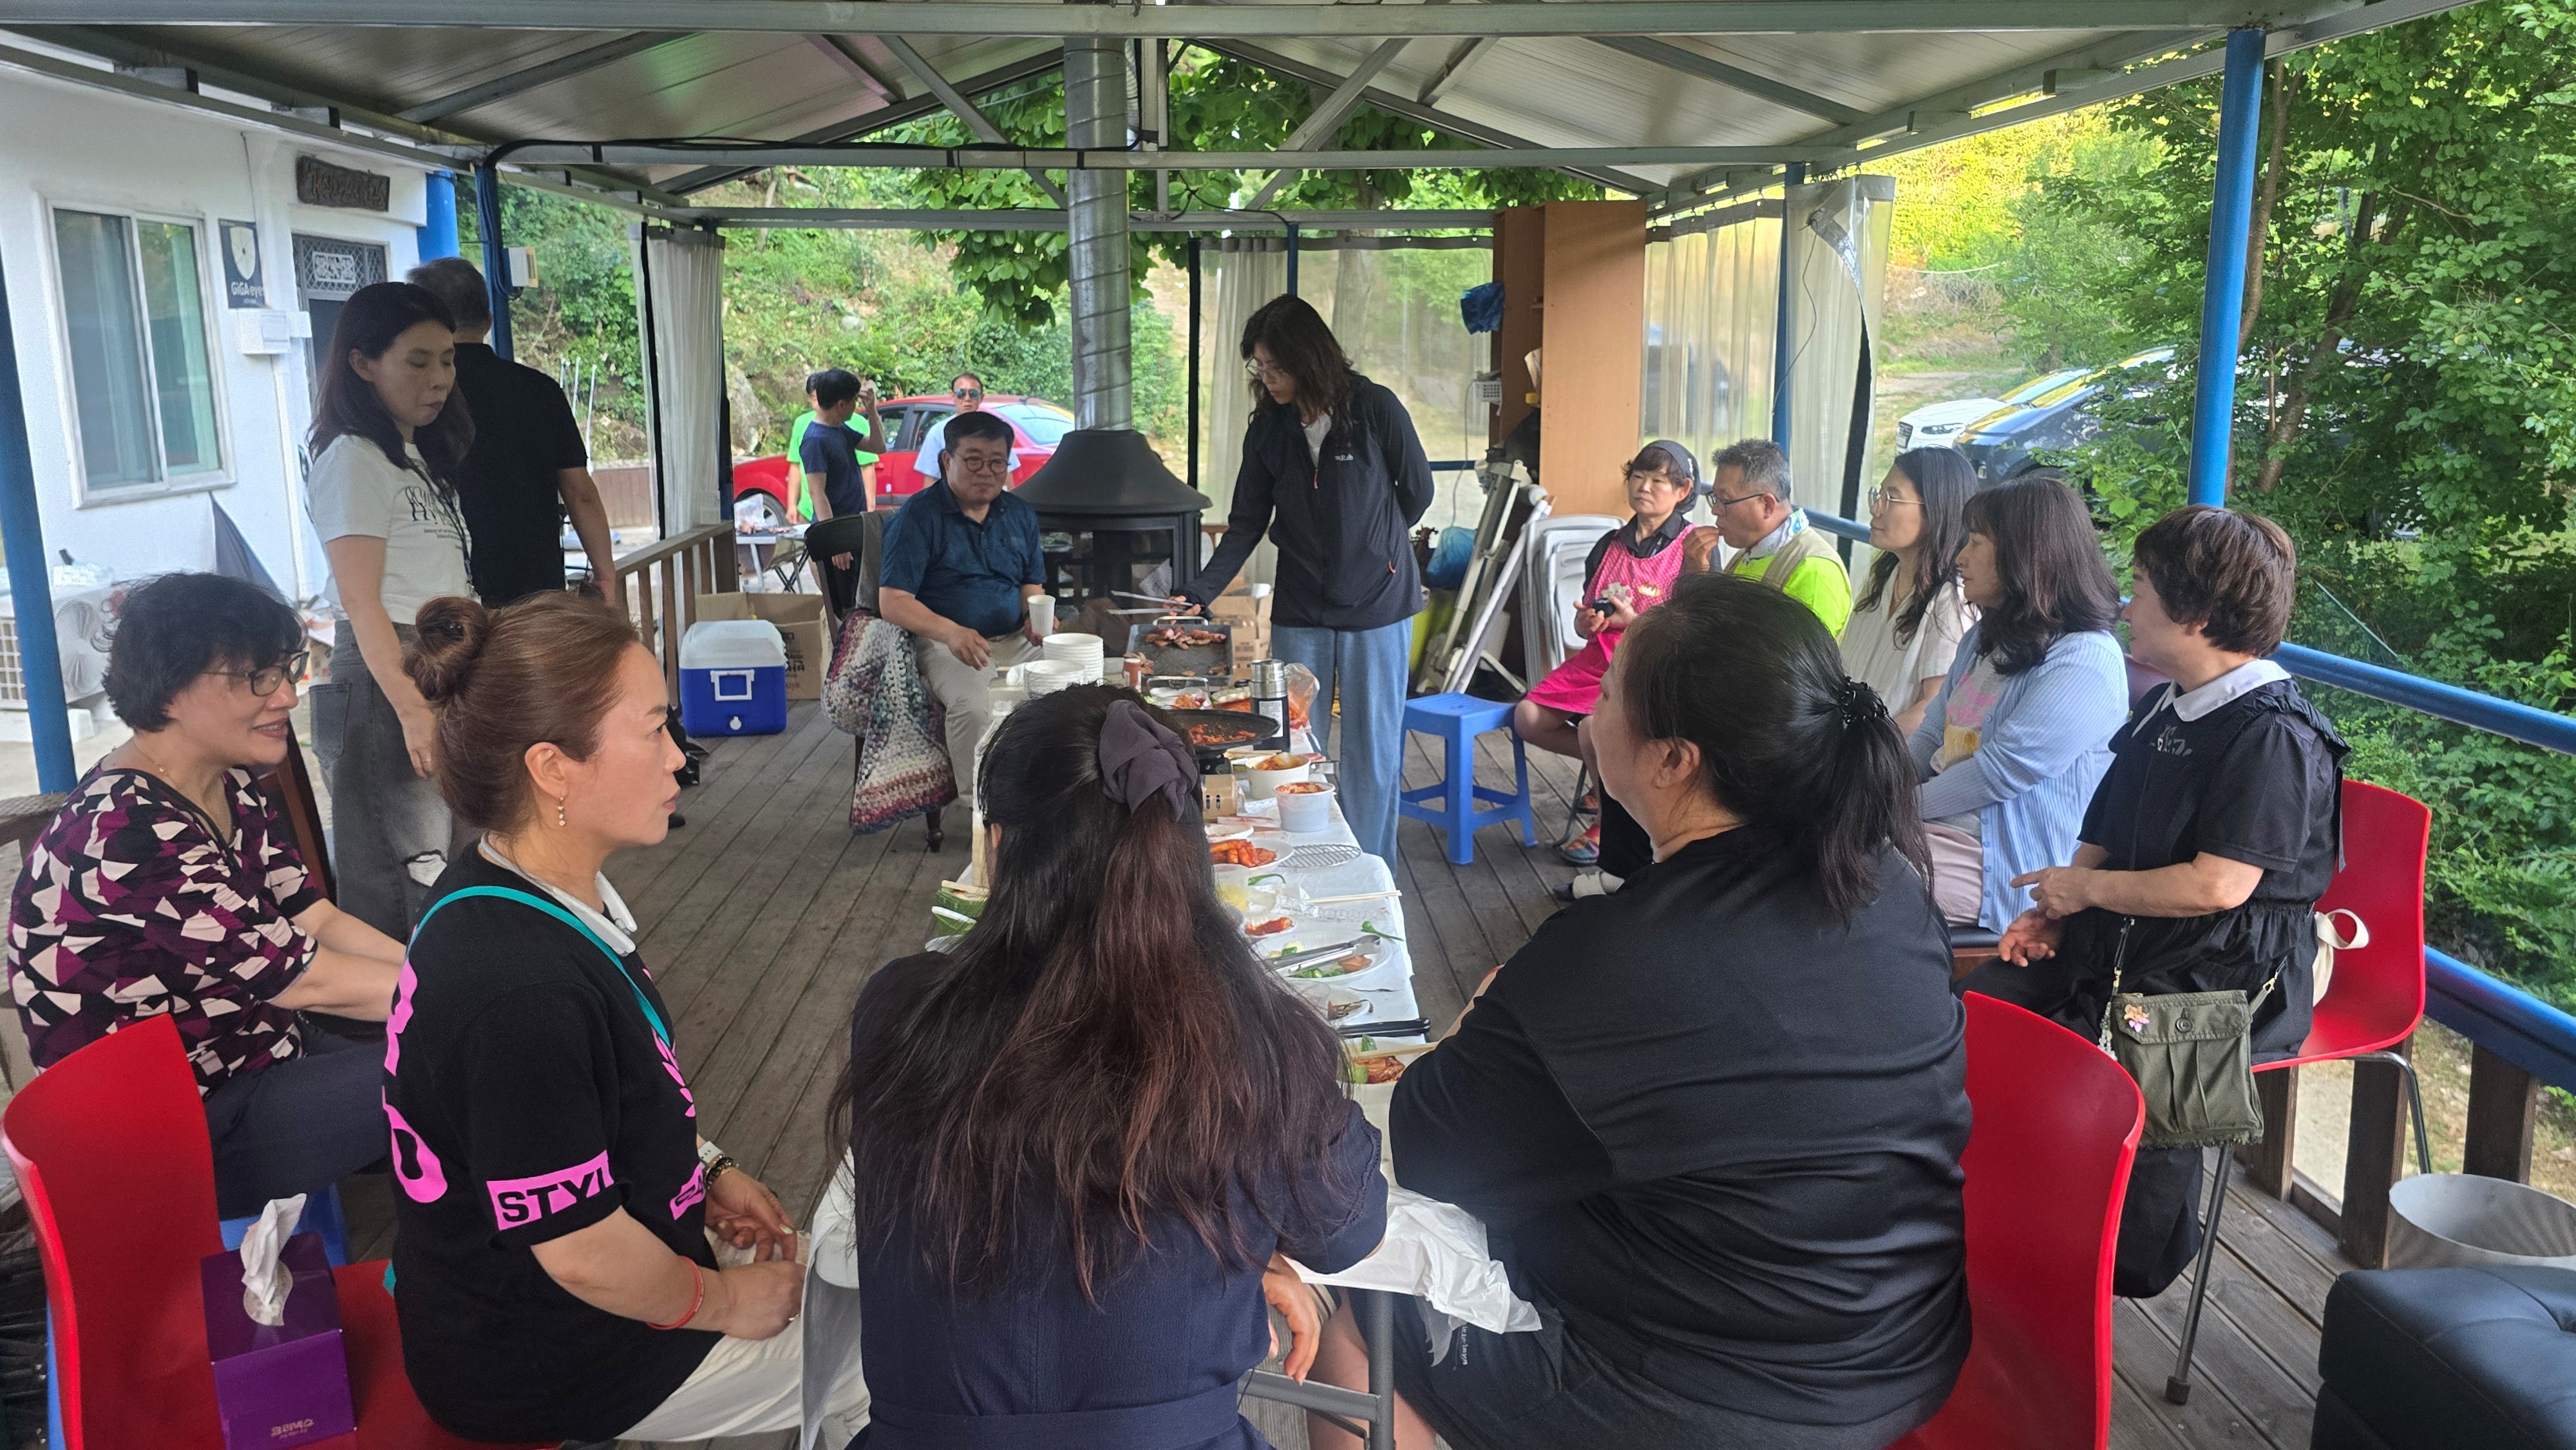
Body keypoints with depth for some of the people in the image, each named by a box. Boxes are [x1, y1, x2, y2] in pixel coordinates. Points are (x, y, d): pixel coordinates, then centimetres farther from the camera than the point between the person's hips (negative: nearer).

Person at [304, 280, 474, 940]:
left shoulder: (418, 455, 17)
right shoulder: (354, 460, -10)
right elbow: (361, 602, -16)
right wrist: (413, 709, -22)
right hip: (387, 680, -9)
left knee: (443, 856, 11)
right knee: (408, 868, -7)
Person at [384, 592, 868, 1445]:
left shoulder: (525, 896, -3)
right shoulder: (521, 990, -36)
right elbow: (584, 1254, -28)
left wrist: (706, 1173, 7)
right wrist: (724, 1302, -12)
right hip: (550, 1368, -9)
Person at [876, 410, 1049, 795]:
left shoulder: (1020, 514, 14)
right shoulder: (919, 515, -3)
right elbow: (893, 602, -10)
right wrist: (952, 633, -27)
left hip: (1015, 640, 5)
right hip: (944, 643, -5)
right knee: (973, 706, -36)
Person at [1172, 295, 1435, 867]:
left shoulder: (1374, 408, -10)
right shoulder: (1268, 429, 0)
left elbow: (1417, 491, 3)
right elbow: (1247, 524, 2)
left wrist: (1371, 543, 9)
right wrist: (1200, 592, -9)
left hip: (1377, 605, -3)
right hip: (1300, 610, 3)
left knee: (1371, 751, 5)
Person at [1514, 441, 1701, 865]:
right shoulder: (1610, 544, 14)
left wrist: (1634, 622, -19)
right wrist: (1587, 623, -7)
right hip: (1598, 660, 7)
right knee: (1528, 718, -14)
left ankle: (1607, 817, -1)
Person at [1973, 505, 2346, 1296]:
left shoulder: (2275, 736, -16)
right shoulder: (2160, 712, 15)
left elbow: (2217, 885, -23)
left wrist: (2086, 887, -12)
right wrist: (2052, 911, 0)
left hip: (2227, 978, -9)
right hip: (2115, 941, 9)